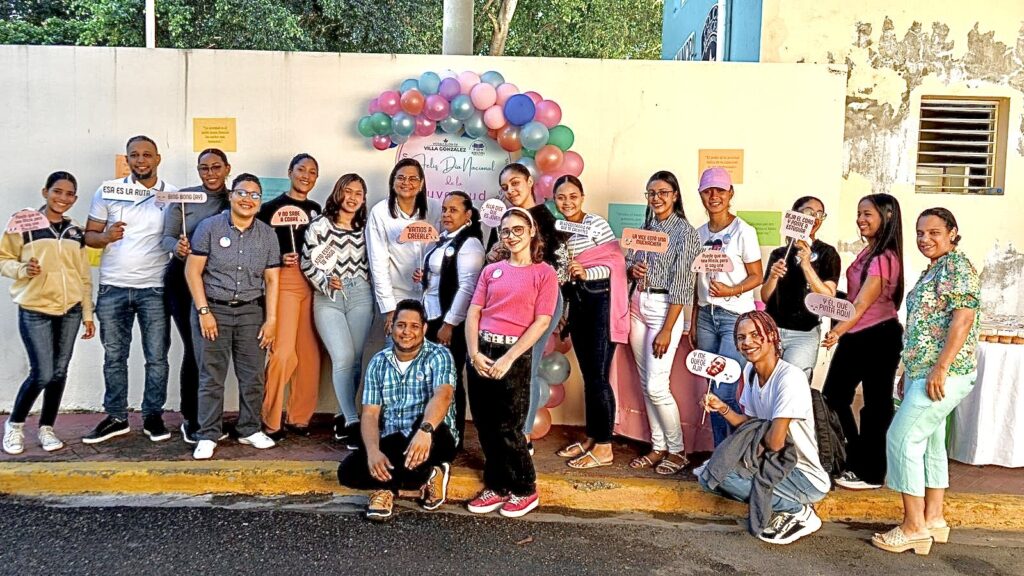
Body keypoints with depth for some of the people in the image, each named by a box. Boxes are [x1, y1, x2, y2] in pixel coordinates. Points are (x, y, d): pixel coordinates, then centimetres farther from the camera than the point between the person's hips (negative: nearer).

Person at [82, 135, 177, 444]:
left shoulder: (173, 195, 3)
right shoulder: (108, 190, 4)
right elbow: (89, 234, 6)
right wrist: (105, 237, -17)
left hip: (154, 288, -1)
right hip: (113, 288, 1)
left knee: (157, 357, 3)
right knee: (114, 356, 8)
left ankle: (153, 416, 16)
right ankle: (116, 417, 20)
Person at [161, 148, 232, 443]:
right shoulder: (184, 197, 0)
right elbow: (167, 236, -3)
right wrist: (177, 248, -25)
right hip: (184, 279, -2)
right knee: (194, 348, -3)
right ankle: (190, 418, 10)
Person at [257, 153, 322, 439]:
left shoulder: (317, 210, 16)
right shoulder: (273, 207, 1)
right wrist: (280, 259, -18)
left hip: (313, 283, 5)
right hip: (285, 281, -5)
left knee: (309, 353, 5)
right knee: (284, 352, -11)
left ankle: (300, 418, 16)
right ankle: (270, 421, 2)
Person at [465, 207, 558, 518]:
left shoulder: (544, 273, -1)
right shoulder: (491, 270, 12)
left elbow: (541, 322, -8)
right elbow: (473, 313, 6)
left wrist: (507, 359, -15)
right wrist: (474, 353, -9)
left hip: (515, 355, -4)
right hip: (481, 352, 5)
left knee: (508, 429, -1)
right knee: (485, 426, 8)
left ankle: (525, 490, 16)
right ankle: (497, 487, 22)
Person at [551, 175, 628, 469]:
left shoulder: (596, 224, -8)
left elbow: (616, 263, -12)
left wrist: (587, 273, -24)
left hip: (600, 301, -7)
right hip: (576, 303, 7)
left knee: (599, 375, -5)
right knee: (587, 374, 12)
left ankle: (604, 447, 2)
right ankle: (591, 438, 21)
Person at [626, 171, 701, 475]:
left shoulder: (685, 232, -10)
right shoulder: (645, 227, 10)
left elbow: (682, 284, -14)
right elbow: (628, 262, 19)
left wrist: (667, 330, -18)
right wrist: (633, 269, -7)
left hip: (665, 308, -7)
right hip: (638, 305, 7)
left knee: (656, 386, -8)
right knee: (645, 383, 9)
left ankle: (677, 450, 11)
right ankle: (658, 447, 21)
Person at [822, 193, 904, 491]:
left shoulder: (885, 258, -17)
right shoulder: (867, 252, 10)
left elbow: (862, 303, -27)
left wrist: (839, 330, -38)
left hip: (878, 338, -9)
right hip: (855, 336, 9)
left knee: (876, 405, 3)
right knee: (833, 397, 13)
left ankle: (870, 473, 16)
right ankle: (855, 462, 27)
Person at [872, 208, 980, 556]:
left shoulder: (957, 266, -11)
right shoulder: (931, 270, 17)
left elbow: (964, 318, -20)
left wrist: (941, 367, -24)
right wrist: (908, 372, 20)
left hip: (944, 374, -10)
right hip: (922, 372, 10)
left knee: (902, 438, -10)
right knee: (929, 441, 13)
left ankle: (914, 527, -2)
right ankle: (933, 519, 21)